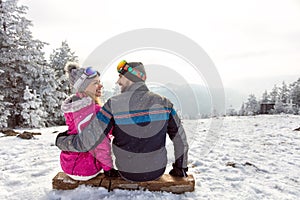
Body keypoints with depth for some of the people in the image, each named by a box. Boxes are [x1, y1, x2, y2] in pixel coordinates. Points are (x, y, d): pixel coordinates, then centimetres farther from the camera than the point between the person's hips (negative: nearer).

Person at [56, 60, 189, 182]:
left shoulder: (113, 104, -22)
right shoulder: (163, 103, -13)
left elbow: (86, 142, -21)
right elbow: (180, 139, -6)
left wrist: (61, 141, -1)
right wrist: (180, 168, 10)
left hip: (128, 175, -1)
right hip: (158, 172, 1)